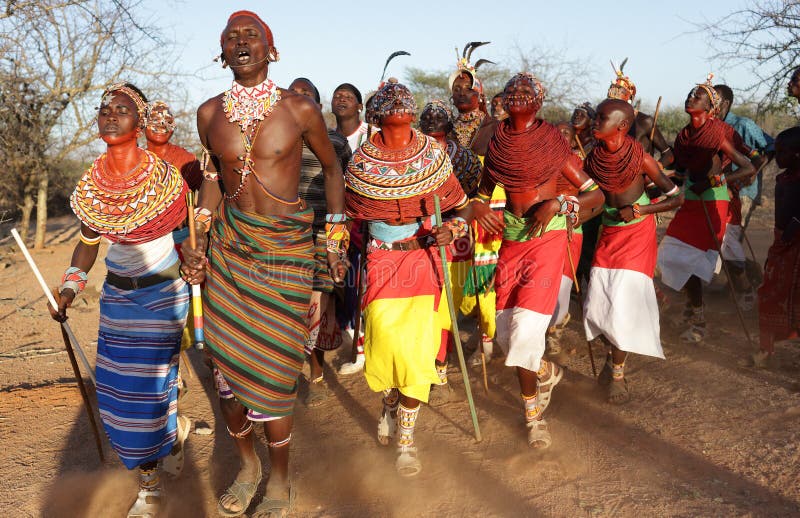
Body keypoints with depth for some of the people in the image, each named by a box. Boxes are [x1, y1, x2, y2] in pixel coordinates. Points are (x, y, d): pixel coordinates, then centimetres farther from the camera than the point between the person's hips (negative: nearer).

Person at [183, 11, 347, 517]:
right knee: (227, 361, 4)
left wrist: (337, 236, 5)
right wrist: (200, 241, 9)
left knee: (271, 366, -2)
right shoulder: (210, 112, 4)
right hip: (229, 243, 3)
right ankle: (248, 465, 30)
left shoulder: (299, 108, -5)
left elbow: (332, 166, 8)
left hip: (286, 247, -3)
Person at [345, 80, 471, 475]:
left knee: (415, 346, -7)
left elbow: (462, 207, 5)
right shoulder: (361, 161, -1)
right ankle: (390, 404, 21)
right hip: (381, 261, 0)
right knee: (386, 336, -13)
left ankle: (406, 439, 9)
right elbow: (349, 214, 12)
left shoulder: (434, 155, 0)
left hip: (423, 258, 0)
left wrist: (451, 230, -14)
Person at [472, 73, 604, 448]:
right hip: (511, 238, 4)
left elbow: (597, 194, -4)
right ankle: (546, 372, 38)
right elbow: (483, 191, 17)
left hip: (546, 237, -4)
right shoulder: (497, 142, 6)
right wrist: (477, 207, -6)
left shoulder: (553, 143, -4)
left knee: (526, 328, -13)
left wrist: (557, 204, -18)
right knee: (506, 333, 4)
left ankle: (533, 414, 12)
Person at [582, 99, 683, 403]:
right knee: (596, 304, 0)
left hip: (637, 234, -4)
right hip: (608, 234, 4)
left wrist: (638, 210, -20)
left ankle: (618, 373, 10)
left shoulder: (641, 158, -14)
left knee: (623, 303, -9)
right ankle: (612, 354, 28)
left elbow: (676, 197, -9)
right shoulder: (593, 158, -4)